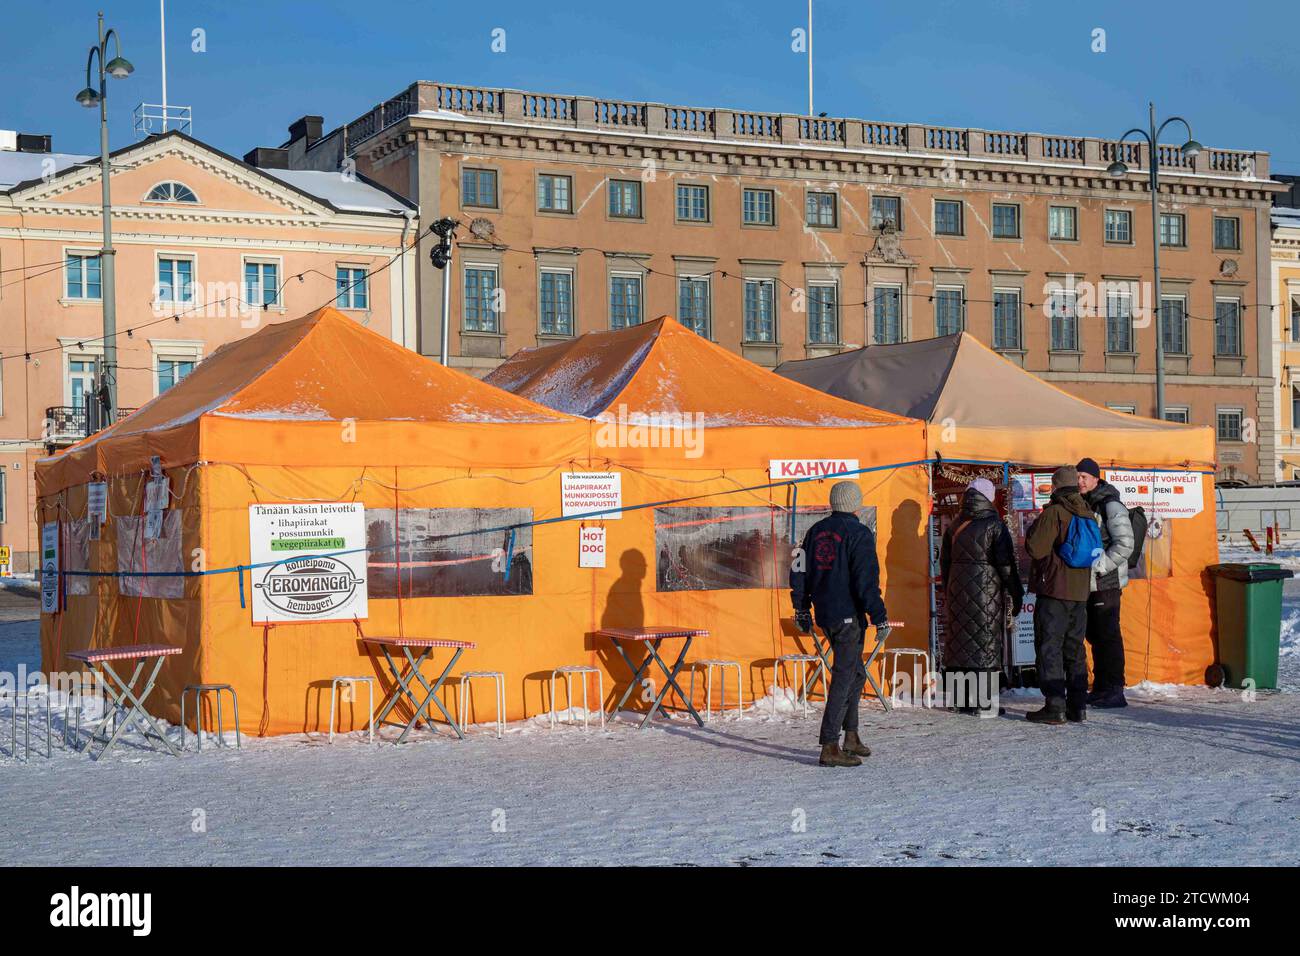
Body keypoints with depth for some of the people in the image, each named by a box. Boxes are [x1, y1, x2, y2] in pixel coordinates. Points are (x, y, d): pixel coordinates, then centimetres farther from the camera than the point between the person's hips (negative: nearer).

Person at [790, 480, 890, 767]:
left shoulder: (816, 531, 10)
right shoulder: (858, 533, -12)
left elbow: (799, 571, 15)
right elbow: (866, 581, -18)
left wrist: (802, 610, 24)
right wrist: (880, 618, -14)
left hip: (824, 615, 8)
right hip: (849, 615, -8)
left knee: (855, 672, 21)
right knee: (844, 677, -5)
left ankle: (851, 738, 24)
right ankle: (830, 748, -7)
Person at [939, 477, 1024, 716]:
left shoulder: (954, 526, 8)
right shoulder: (994, 525, -8)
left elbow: (944, 561, 13)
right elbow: (1006, 562, -10)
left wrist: (948, 593, 21)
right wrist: (1016, 593, -2)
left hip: (958, 592, 5)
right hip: (987, 590, -5)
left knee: (960, 642, 8)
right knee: (986, 643, -2)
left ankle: (963, 700, 11)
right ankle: (983, 701, -5)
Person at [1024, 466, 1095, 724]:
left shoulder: (1054, 513, -14)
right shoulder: (1088, 514, 10)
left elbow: (1036, 549, -17)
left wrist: (1033, 529, 1)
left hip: (1054, 590, -7)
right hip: (1080, 592, 7)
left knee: (1049, 648, -3)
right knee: (1075, 649, 14)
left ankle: (1055, 707, -8)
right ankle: (1078, 705, 16)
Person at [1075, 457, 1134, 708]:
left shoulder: (1110, 506, -12)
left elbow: (1125, 545, -17)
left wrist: (1098, 566, -19)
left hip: (1106, 583, -9)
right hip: (1087, 584, 9)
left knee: (1108, 636, -7)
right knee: (1095, 636, 14)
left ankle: (1115, 692, -4)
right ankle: (1100, 688, 23)